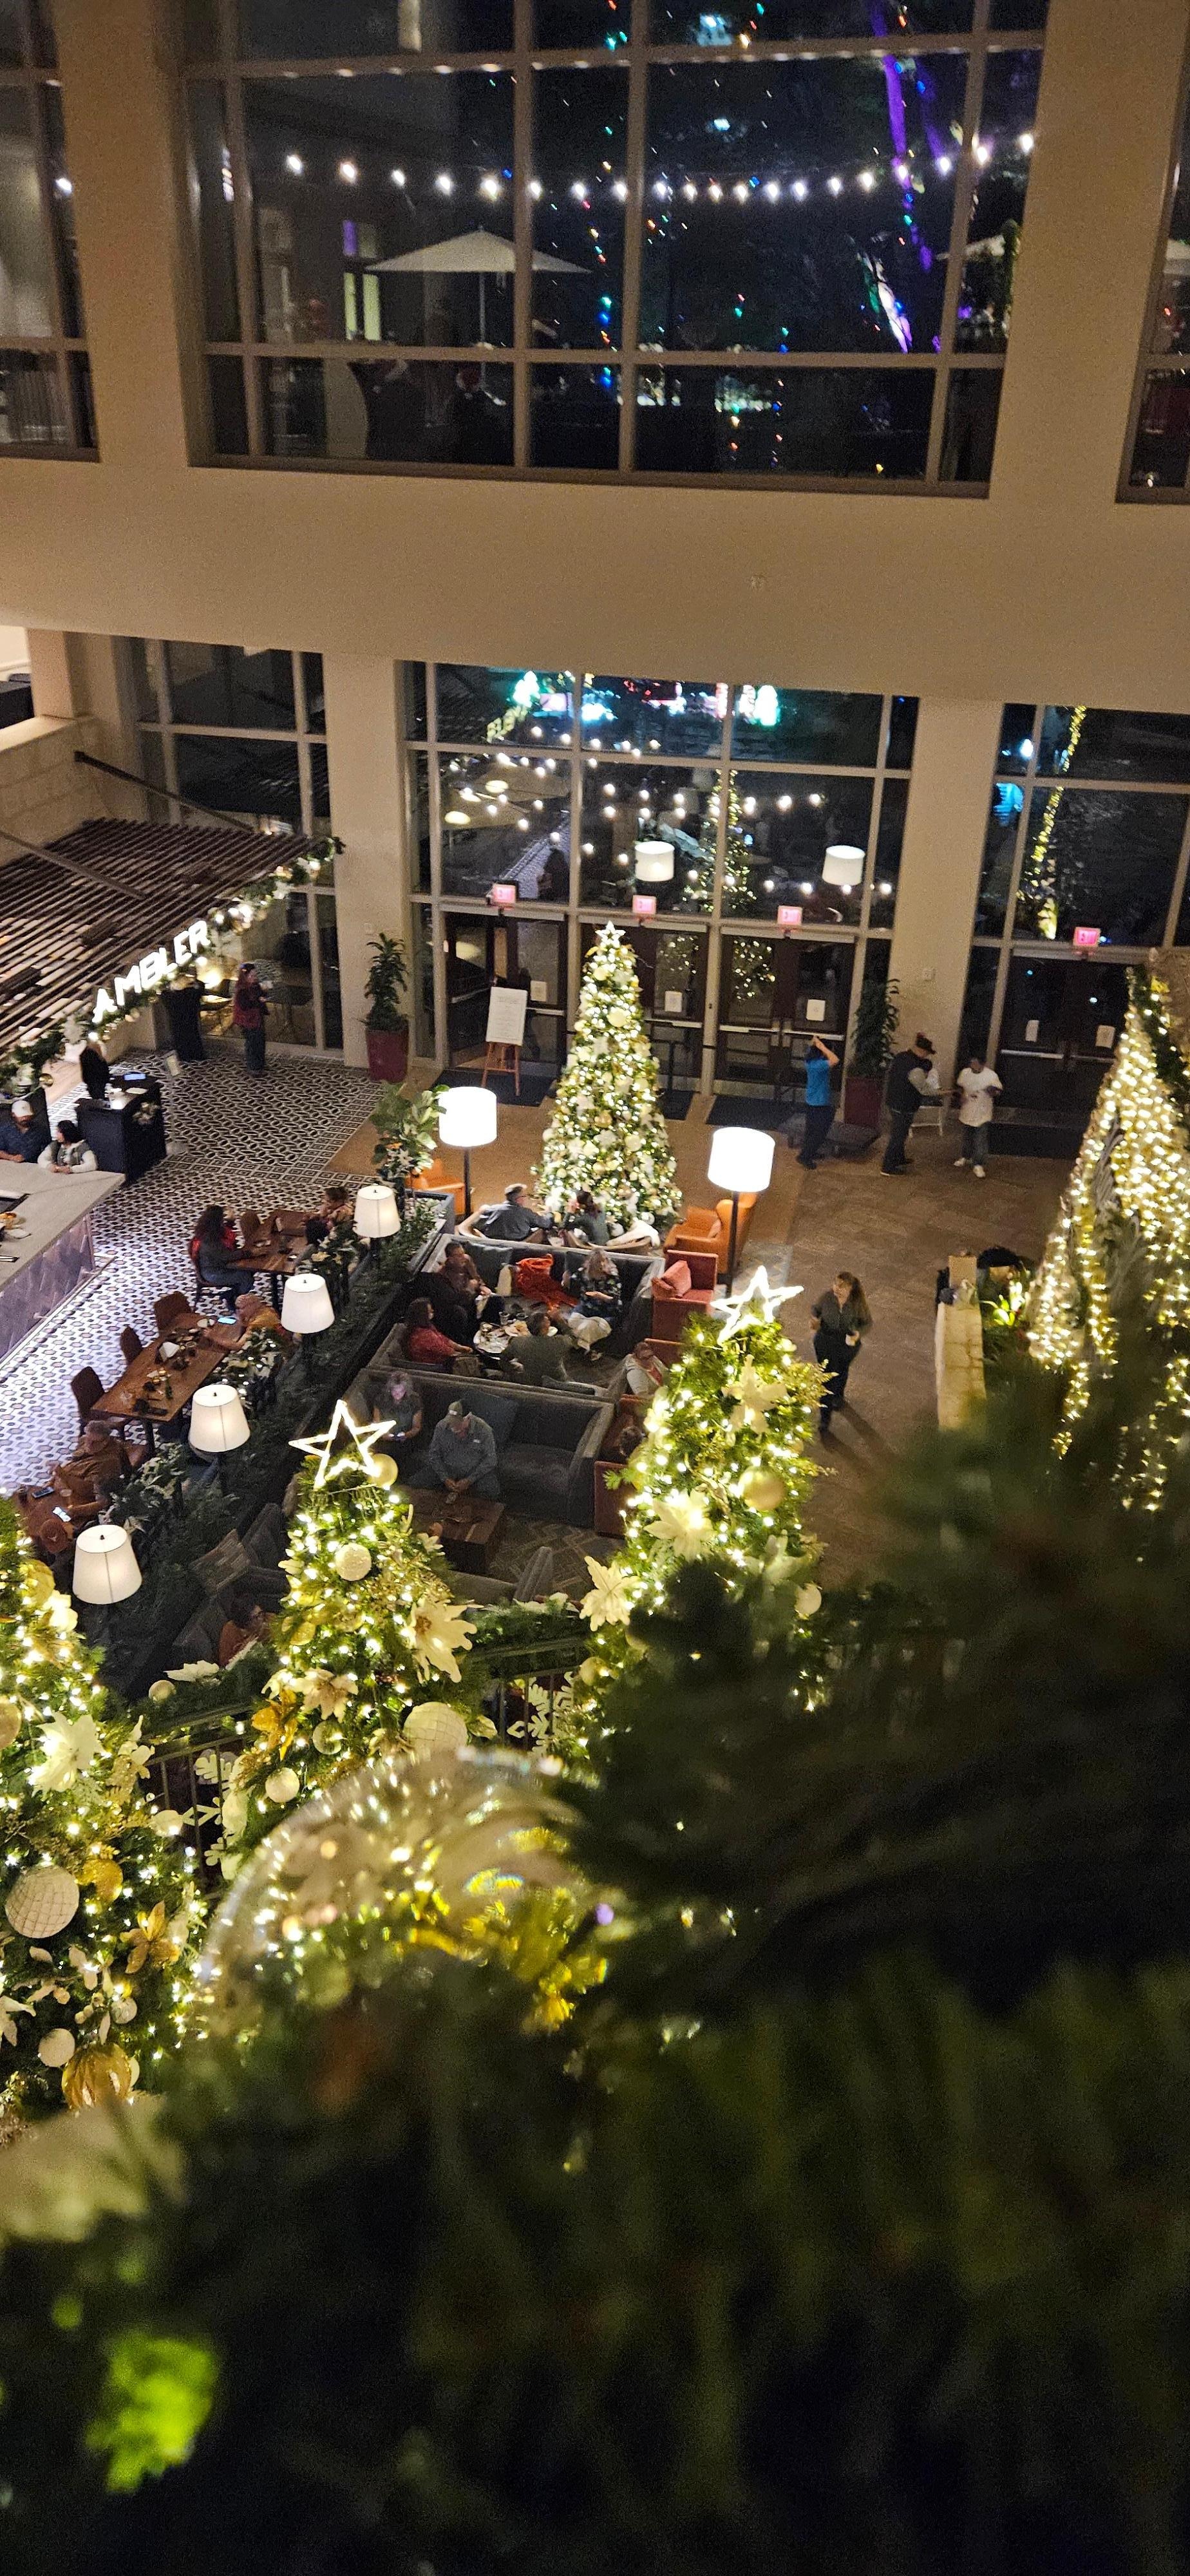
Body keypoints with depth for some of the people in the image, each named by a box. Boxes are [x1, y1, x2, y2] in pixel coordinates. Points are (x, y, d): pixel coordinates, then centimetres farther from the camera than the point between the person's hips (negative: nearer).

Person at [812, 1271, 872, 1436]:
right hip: (826, 1342, -1)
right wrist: (815, 1317, -22)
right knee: (827, 1378, -1)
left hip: (848, 1343, 1)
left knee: (842, 1371, 29)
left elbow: (867, 1322, -9)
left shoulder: (858, 1302, -23)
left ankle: (839, 1395, 62)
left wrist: (858, 1333, -28)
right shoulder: (827, 1295, -21)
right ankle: (824, 1419, 10)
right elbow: (816, 1308, -1)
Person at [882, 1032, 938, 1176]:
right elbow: (926, 1088, -22)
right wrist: (932, 1070, -12)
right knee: (897, 1136, 5)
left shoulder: (900, 1056, -2)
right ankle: (888, 1166, 14)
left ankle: (900, 1159, 43)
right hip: (904, 1108, -9)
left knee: (897, 1134, 25)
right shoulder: (915, 1068, -28)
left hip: (893, 1102, 9)